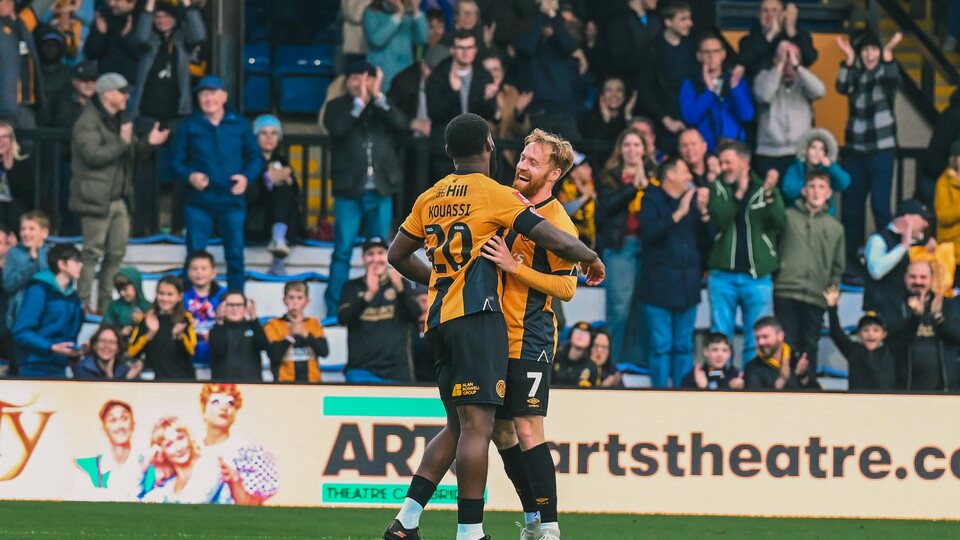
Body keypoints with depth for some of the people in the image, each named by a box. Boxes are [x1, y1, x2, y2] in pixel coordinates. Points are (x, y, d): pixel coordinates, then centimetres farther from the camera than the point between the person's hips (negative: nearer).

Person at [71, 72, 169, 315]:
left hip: (119, 200, 9)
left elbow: (131, 155, 22)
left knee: (117, 253, 10)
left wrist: (148, 143, 5)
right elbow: (93, 155, -22)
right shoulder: (88, 122, -10)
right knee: (93, 252, -6)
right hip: (96, 200, -9)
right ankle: (84, 303, -2)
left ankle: (105, 302, 18)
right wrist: (122, 142, -20)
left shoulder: (119, 121, 18)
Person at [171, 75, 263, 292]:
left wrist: (246, 177, -9)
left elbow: (255, 158, 11)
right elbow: (177, 161, 5)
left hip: (232, 202, 1)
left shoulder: (240, 125, 6)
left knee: (235, 256, 0)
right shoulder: (189, 127, 4)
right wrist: (190, 175, -16)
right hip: (199, 203, -1)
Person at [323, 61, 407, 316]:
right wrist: (360, 101, -14)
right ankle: (333, 310, -3)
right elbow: (337, 128, -13)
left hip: (380, 190, 2)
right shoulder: (338, 106, 6)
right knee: (343, 251, -4)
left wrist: (378, 96, -11)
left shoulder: (384, 107, 11)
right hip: (349, 190, -2)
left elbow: (401, 125, -7)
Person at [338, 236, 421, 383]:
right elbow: (343, 318, -7)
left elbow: (416, 315, -4)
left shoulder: (401, 284, 10)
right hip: (361, 370, -1)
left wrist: (400, 289, -22)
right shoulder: (353, 287, 8)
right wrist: (369, 294, -22)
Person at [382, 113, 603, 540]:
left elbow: (397, 256, 23)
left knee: (458, 425, 14)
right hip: (478, 316, -7)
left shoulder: (430, 198, 14)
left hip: (439, 319, 7)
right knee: (476, 425, -9)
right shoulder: (497, 195, -5)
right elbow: (557, 242, -9)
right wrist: (592, 259, 10)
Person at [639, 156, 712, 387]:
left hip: (687, 284, 5)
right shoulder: (653, 201, 0)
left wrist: (703, 212, -3)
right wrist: (678, 214, -18)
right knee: (661, 346, -6)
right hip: (660, 283, -5)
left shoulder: (693, 200, 15)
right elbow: (649, 232, -17)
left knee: (684, 347, 7)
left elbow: (707, 240, 11)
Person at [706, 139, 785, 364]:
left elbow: (778, 223, -8)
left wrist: (769, 195, -23)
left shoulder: (765, 190, 5)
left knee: (756, 341, 2)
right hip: (723, 275, 1)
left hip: (757, 276, -1)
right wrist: (739, 193, -15)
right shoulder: (717, 189, 7)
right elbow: (717, 221, -8)